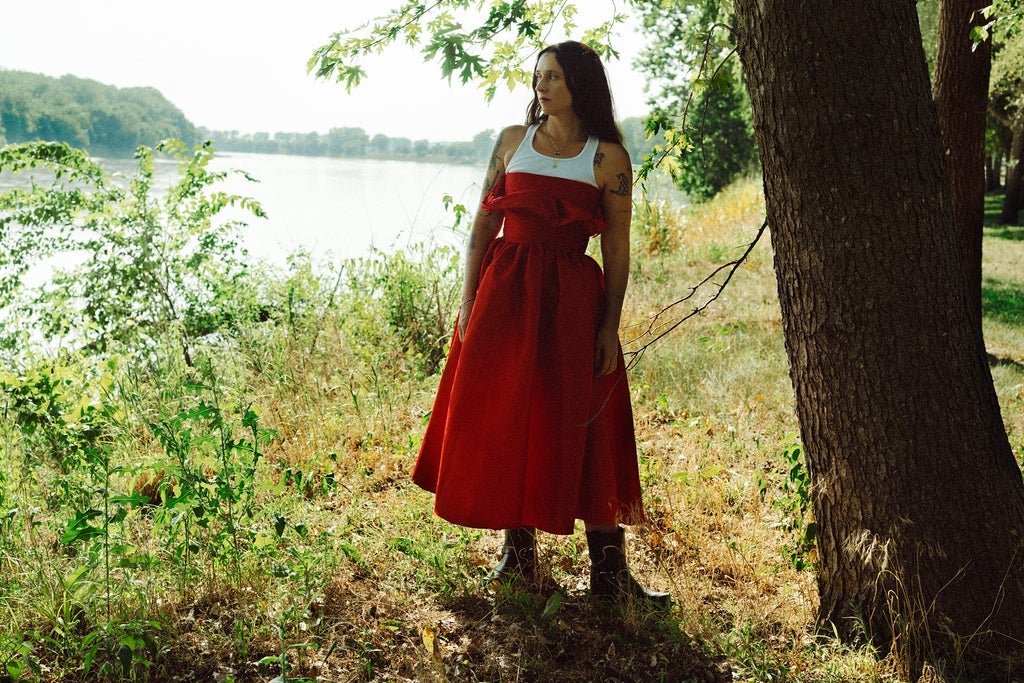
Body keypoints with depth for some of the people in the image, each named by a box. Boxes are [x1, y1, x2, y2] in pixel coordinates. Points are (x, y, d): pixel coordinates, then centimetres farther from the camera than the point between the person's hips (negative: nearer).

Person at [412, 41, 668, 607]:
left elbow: (617, 247, 0)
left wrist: (611, 327, -6)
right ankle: (518, 553, 19)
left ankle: (608, 570, 6)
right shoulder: (513, 141, 10)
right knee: (505, 421, 4)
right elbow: (482, 224, 8)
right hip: (504, 292, 3)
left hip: (571, 299, -2)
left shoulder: (608, 156, 2)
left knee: (581, 429, -2)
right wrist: (468, 300, 1)